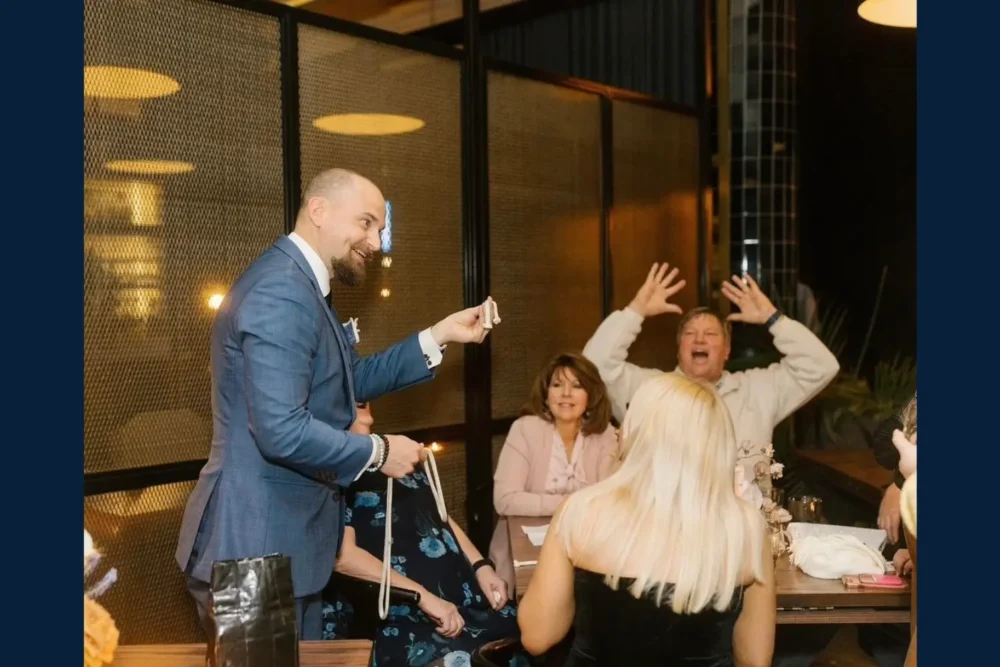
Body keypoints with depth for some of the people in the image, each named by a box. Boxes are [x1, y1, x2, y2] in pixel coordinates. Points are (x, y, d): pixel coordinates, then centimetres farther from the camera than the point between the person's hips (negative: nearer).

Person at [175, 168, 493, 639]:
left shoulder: (300, 286, 12)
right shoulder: (281, 292, -23)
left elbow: (354, 379, 16)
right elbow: (282, 432, -30)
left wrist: (439, 336, 9)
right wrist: (378, 452, -16)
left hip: (285, 539, 11)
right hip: (256, 546, -11)